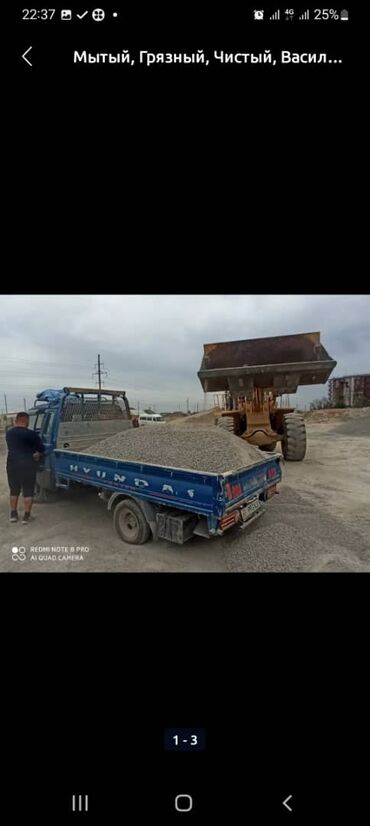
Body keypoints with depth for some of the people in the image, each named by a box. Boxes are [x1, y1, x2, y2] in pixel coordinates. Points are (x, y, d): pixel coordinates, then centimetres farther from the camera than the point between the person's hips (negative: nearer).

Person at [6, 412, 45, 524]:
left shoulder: (9, 433, 7)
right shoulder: (31, 434, -11)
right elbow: (41, 449, -4)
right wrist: (36, 453, 17)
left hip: (12, 465, 5)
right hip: (28, 465, -5)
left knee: (14, 490, 19)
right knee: (28, 491, 5)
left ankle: (13, 514, 26)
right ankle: (26, 516, 7)